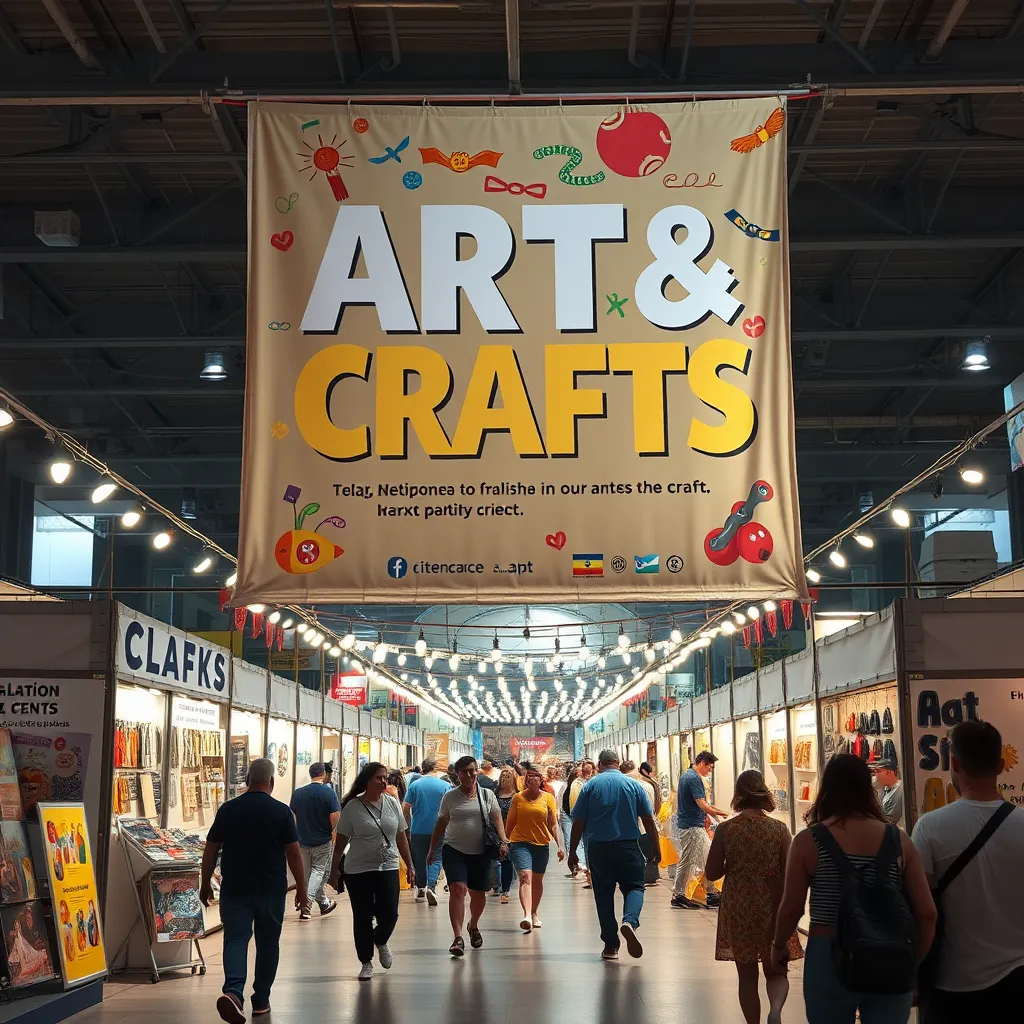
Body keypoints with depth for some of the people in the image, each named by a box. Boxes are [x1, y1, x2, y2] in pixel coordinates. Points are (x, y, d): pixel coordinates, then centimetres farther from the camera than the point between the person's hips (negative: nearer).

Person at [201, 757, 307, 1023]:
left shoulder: (228, 809, 0)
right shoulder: (281, 811, -6)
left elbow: (210, 850, 3)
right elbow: (294, 853, -5)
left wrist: (205, 884, 14)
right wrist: (301, 888, 3)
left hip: (234, 890, 1)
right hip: (271, 891, -1)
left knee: (236, 940, 0)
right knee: (268, 943, 13)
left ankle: (233, 991, -23)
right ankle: (261, 1001, 19)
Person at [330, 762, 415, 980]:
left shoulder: (392, 803, 4)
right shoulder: (352, 807, -7)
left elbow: (401, 837, 11)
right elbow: (341, 841, -1)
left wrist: (409, 865, 10)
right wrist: (335, 869, -3)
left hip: (388, 868, 2)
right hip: (359, 871, -2)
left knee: (389, 915, -3)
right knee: (363, 919, 4)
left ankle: (380, 942, 31)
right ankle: (366, 962, 21)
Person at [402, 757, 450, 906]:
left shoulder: (414, 785, 0)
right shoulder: (444, 785, -3)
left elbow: (405, 807, -1)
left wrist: (409, 825, 13)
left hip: (417, 830, 2)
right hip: (437, 830, -2)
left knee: (420, 860, 14)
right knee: (435, 859, 3)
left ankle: (420, 890, 24)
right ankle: (431, 886, -18)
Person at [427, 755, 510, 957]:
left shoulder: (487, 795, 6)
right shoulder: (450, 797, 4)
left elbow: (497, 820, 3)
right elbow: (441, 824, 11)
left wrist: (503, 842, -11)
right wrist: (432, 850, 12)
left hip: (480, 852, 2)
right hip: (454, 850, -2)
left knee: (478, 894, 10)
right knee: (458, 889, -20)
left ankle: (473, 926, 41)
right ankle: (458, 938, -23)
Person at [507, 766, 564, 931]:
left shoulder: (548, 798, 2)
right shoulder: (518, 798, 1)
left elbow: (554, 825, 2)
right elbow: (510, 822, 10)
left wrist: (560, 845, -7)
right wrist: (506, 842, 16)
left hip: (542, 844, 2)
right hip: (520, 843, -2)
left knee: (537, 880, 13)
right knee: (525, 876, -19)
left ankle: (534, 913, 33)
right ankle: (527, 915, -32)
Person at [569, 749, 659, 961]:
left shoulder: (590, 786, 0)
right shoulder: (634, 785, 2)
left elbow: (578, 823, -1)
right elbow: (648, 820, 2)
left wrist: (572, 851, 7)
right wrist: (655, 847, 11)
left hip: (599, 848, 1)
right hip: (628, 847, 0)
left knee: (604, 895, 8)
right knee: (634, 886, 7)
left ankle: (611, 945, 10)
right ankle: (630, 921, -22)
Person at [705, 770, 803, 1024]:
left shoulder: (725, 830, -8)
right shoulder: (779, 829, -8)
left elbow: (711, 874, -5)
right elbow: (789, 874, -7)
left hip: (738, 910, 0)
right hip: (772, 909, 0)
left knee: (747, 975, 14)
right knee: (776, 972, 12)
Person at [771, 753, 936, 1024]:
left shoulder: (808, 841, -8)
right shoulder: (898, 840, -3)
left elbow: (791, 909, -3)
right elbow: (926, 912, -4)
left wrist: (778, 946, 16)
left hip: (829, 958, -1)